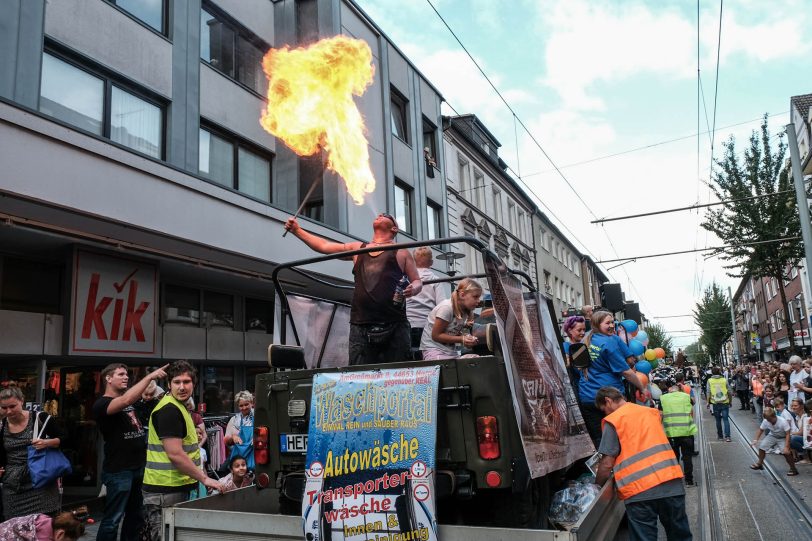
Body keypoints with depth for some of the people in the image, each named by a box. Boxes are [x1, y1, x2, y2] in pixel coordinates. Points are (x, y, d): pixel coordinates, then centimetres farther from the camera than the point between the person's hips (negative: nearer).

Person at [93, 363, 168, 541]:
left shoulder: (130, 400, 12)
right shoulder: (101, 404, -14)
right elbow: (126, 400, -32)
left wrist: (154, 382, -4)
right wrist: (150, 376, -31)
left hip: (139, 466, 8)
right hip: (119, 470, -8)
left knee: (136, 515, 18)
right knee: (113, 519, -2)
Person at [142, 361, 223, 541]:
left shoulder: (179, 407, 15)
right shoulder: (168, 410, -18)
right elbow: (175, 454, -23)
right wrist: (204, 479, -19)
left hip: (176, 488, 10)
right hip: (165, 491, -10)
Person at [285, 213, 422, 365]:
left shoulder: (401, 252, 13)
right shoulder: (358, 248, 23)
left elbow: (418, 281, 11)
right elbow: (324, 246, 25)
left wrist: (413, 289, -11)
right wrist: (297, 230, 24)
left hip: (394, 326, -3)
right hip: (360, 326, 3)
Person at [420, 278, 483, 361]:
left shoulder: (467, 312, 4)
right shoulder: (446, 307, -20)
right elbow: (436, 335, -17)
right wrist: (462, 339, -21)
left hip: (451, 350, 7)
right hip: (433, 349, -7)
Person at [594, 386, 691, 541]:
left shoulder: (613, 421, -1)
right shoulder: (651, 412, 17)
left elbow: (607, 464, -3)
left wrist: (597, 486, 11)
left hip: (639, 490, -6)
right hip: (672, 482, 6)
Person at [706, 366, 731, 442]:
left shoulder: (710, 380, -2)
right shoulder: (724, 380, -1)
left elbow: (708, 392, -5)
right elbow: (729, 392, 2)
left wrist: (708, 402, 4)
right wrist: (730, 401, 14)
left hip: (715, 403, 0)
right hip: (725, 402, 0)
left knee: (718, 420, 13)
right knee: (726, 419, 2)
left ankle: (720, 435, 21)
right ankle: (727, 436, -7)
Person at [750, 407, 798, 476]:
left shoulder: (783, 422, -32)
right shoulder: (765, 421, -20)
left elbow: (787, 434, -29)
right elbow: (761, 430, -4)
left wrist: (786, 447, -34)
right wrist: (756, 440, -12)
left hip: (782, 438, -4)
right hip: (772, 436, 4)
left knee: (786, 452, -22)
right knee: (762, 446, -9)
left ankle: (793, 469, -1)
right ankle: (760, 464, 11)